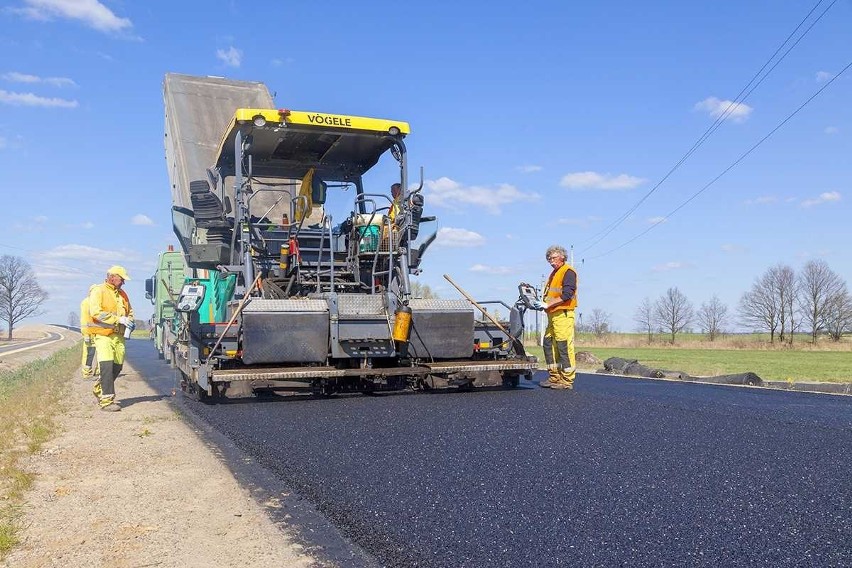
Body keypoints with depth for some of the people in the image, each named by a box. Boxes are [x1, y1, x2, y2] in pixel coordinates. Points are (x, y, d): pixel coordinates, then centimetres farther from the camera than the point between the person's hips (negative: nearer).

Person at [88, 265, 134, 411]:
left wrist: (130, 321, 7)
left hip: (119, 336, 7)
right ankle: (106, 400, -13)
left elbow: (129, 311, 30)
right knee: (107, 366, -15)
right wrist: (118, 319, -21)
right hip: (103, 335, -7)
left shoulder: (122, 294, 17)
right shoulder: (98, 291, -5)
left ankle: (99, 389, 35)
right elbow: (95, 312, -17)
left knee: (117, 366, 12)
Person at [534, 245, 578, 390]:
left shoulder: (568, 272, -7)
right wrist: (542, 303, 9)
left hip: (563, 314, -10)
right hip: (553, 315, 10)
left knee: (564, 347, -9)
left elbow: (567, 295, -17)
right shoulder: (554, 273, 23)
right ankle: (554, 377, 15)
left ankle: (567, 380, -5)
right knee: (549, 344, 9)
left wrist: (547, 305, -17)